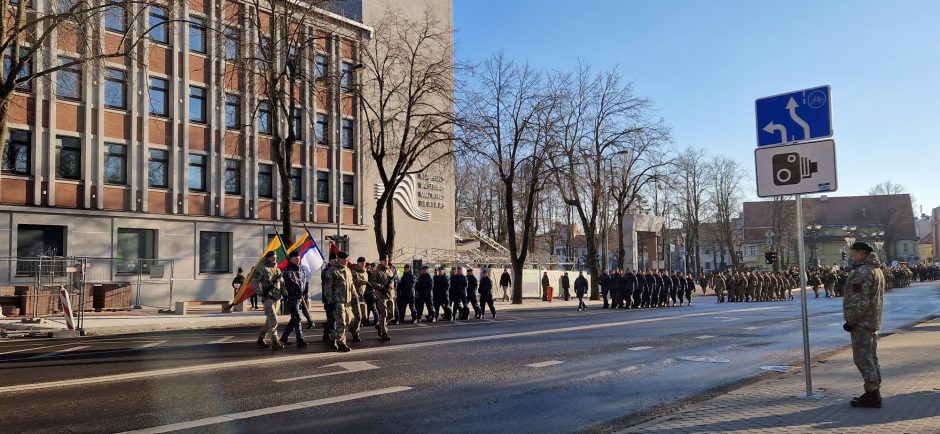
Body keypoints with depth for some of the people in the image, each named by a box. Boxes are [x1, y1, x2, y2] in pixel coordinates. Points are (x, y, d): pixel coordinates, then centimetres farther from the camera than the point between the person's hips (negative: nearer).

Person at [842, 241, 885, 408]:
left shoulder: (863, 271, -19)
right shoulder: (876, 270, 16)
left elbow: (861, 300, -23)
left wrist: (851, 320, -18)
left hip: (862, 322, -11)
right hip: (873, 321, 11)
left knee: (862, 357, -6)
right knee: (870, 357, 15)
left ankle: (872, 393, -5)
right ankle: (874, 393, 21)